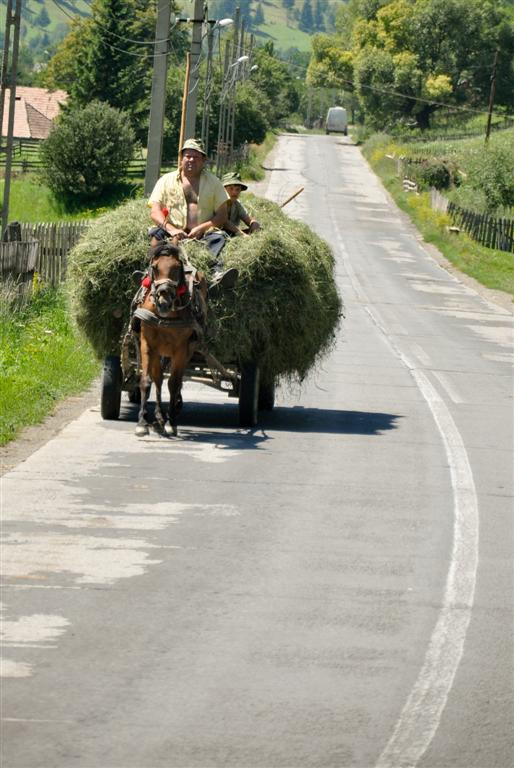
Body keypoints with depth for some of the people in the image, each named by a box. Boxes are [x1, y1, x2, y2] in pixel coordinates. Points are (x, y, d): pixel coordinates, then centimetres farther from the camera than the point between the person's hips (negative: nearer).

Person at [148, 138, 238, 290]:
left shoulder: (213, 182, 16)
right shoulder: (166, 180, 13)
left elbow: (222, 215, 8)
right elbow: (155, 212, 1)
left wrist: (202, 228, -12)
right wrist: (170, 229, -20)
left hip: (203, 233, 0)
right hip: (173, 233, 0)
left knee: (218, 237, -32)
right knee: (156, 233, -30)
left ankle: (217, 273, -58)